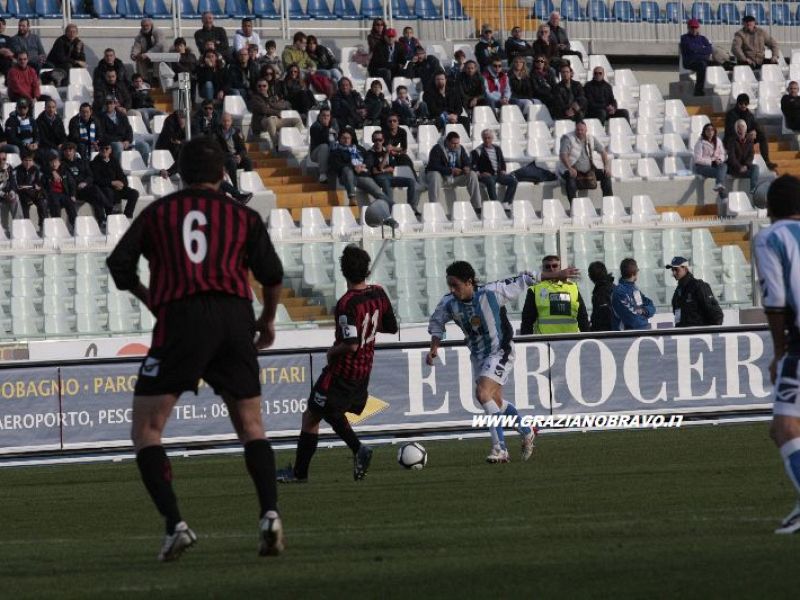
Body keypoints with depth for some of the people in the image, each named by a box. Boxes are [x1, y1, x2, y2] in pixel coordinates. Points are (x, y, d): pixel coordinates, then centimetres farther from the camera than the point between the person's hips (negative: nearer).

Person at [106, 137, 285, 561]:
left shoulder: (158, 212, 14)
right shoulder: (242, 216, 15)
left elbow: (119, 265, 7)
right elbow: (272, 275, 6)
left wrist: (150, 300, 23)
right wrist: (268, 320, 23)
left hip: (181, 319, -2)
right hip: (234, 317, 2)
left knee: (146, 430, 4)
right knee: (251, 427, 14)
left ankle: (175, 524, -13)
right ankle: (269, 513, -8)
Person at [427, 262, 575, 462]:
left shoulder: (491, 293, -24)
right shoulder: (449, 303, -12)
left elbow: (522, 281, -12)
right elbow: (436, 322, 11)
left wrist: (558, 275, -5)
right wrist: (434, 348, -2)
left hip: (500, 353, -6)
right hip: (478, 355, 6)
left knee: (483, 394, -24)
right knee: (496, 401, 17)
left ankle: (500, 449, -20)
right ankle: (527, 432, 43)